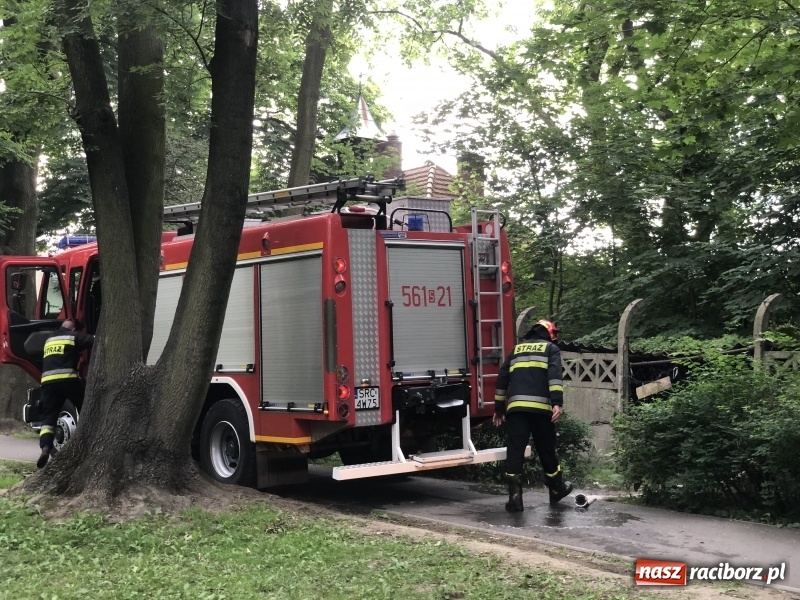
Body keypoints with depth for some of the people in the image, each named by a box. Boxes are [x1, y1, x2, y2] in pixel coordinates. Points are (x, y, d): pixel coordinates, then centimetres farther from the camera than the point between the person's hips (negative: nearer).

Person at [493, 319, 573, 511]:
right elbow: (554, 375, -6)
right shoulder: (551, 348, 13)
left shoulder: (517, 349, 25)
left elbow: (502, 379, 22)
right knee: (546, 450, 12)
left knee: (514, 451, 0)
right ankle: (557, 489, 30)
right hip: (540, 407, -2)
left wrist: (499, 408, 26)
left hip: (516, 407, 2)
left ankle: (515, 497, -8)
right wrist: (557, 403, -14)